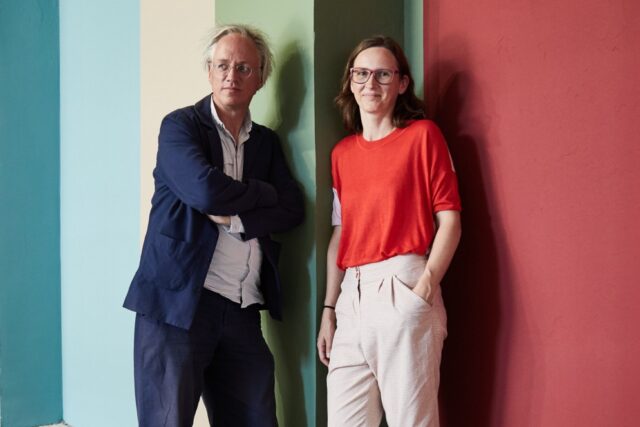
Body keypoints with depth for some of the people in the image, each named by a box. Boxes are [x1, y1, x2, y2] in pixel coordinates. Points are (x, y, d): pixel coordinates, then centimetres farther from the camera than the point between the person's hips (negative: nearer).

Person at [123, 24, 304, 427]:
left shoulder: (267, 141, 15)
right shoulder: (180, 125, 0)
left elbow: (292, 209, 1)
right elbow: (205, 190, -18)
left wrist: (233, 218, -13)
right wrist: (262, 194, -3)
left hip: (243, 308, 5)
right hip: (178, 301, -5)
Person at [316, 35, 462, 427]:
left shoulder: (422, 134, 0)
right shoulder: (342, 153, 15)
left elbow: (449, 220, -5)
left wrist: (425, 289, -15)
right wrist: (329, 309, 13)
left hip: (402, 290, -5)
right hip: (352, 296, 5)